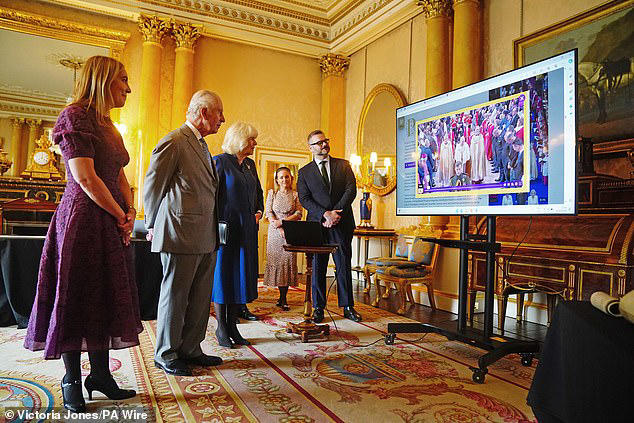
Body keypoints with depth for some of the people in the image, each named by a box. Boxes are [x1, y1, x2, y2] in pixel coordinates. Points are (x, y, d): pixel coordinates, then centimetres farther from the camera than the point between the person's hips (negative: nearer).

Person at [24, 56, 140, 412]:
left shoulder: (107, 126, 17)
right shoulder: (75, 116, -9)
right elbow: (85, 179, -17)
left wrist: (131, 214, 2)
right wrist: (122, 217, -10)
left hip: (112, 224, 9)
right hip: (83, 220, -9)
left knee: (106, 299, 12)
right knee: (77, 300, 3)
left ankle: (101, 375, 24)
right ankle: (72, 383, 18)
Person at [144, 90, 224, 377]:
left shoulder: (201, 144, 18)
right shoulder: (174, 142, -10)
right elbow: (152, 186, -7)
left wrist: (214, 235, 15)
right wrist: (153, 225, 1)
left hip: (205, 238, 9)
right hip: (181, 234, -9)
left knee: (200, 298, 14)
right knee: (175, 295, 4)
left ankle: (190, 350, 27)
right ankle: (165, 354, 20)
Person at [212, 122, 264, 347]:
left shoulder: (250, 164, 15)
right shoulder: (220, 161, -6)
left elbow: (258, 191, 27)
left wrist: (259, 211, 12)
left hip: (246, 229, 7)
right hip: (226, 227, -7)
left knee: (241, 274, 8)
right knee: (223, 273, 1)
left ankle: (232, 325, 18)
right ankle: (221, 328, 13)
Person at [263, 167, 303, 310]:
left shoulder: (296, 194, 7)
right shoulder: (272, 193, 10)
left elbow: (299, 214, -1)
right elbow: (268, 212, 1)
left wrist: (282, 221, -14)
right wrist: (279, 228, -12)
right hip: (275, 232, 1)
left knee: (288, 260, -7)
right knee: (276, 260, -2)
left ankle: (283, 298, -1)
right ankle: (282, 297, 9)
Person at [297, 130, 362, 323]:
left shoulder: (343, 165, 12)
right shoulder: (304, 172, 10)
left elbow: (351, 190, 1)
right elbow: (304, 199, -1)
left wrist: (336, 214, -11)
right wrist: (325, 214, -15)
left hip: (342, 223, 1)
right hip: (317, 224, 0)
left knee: (344, 265, 4)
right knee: (318, 267, 3)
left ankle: (347, 307, 13)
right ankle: (318, 307, 13)